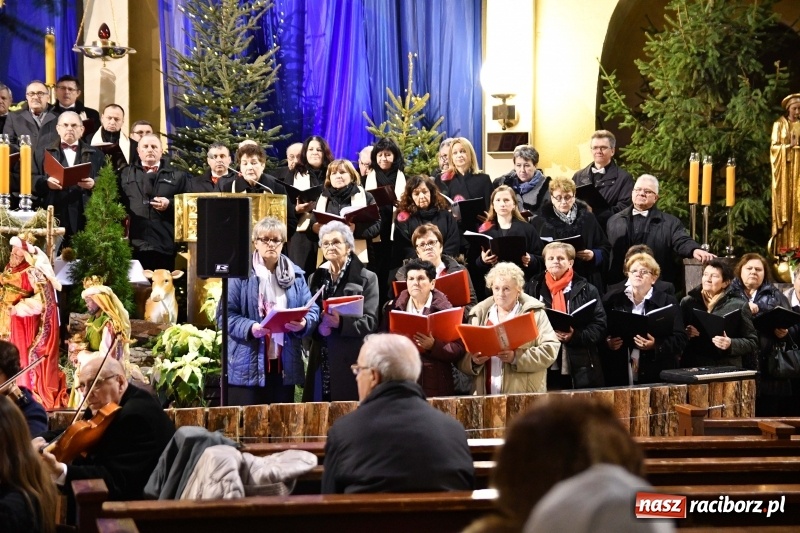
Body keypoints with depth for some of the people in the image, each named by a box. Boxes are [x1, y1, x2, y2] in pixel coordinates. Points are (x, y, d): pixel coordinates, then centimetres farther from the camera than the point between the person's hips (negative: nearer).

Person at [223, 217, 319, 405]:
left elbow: (312, 310, 7)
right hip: (248, 366, -4)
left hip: (284, 365, 4)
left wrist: (303, 323, -16)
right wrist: (249, 328, -24)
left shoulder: (296, 275, 11)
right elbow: (225, 314, -7)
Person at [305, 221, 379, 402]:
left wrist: (341, 323, -21)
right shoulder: (315, 278, 16)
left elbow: (370, 321, -6)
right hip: (321, 361, 3)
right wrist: (317, 327, -11)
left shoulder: (366, 278, 3)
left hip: (352, 362, -3)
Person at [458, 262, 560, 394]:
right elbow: (463, 360, 13)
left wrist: (517, 357, -17)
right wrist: (474, 362, -10)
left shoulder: (534, 313, 5)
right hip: (487, 396, 3)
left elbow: (550, 349, -6)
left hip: (525, 396, -3)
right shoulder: (479, 315, 14)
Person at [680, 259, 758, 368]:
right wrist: (685, 334, -4)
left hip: (726, 368, -2)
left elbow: (752, 342, 5)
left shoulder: (739, 305, 5)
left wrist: (731, 344, -12)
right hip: (692, 366, 2)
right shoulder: (687, 302, 12)